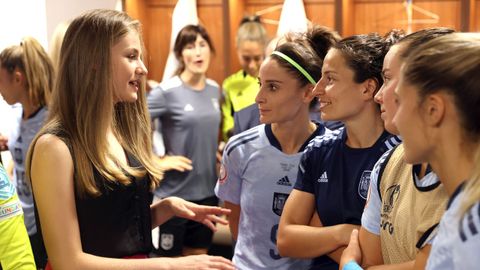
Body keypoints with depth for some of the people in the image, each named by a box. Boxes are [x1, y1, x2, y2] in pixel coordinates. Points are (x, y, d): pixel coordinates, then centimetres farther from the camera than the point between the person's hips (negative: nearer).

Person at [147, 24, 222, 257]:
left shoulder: (215, 90, 7)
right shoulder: (167, 91, -13)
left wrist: (219, 153, 9)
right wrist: (158, 161, -17)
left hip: (207, 190, 6)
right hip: (175, 192, -6)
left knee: (199, 258, 16)